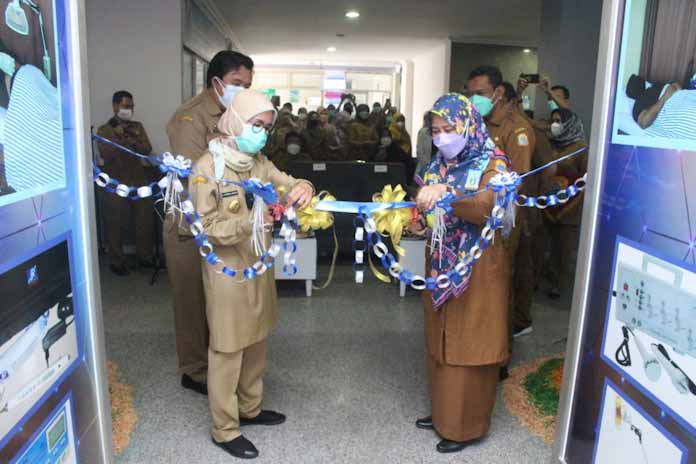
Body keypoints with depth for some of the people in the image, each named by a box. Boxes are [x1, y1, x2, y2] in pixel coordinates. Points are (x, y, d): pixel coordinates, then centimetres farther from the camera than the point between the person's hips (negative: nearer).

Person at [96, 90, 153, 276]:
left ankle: (144, 256, 21)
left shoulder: (137, 127, 10)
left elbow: (147, 150, -2)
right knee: (114, 224, 2)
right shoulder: (104, 130, 0)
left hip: (139, 181, 3)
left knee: (146, 220, 6)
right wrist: (118, 136, -19)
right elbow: (105, 155, -12)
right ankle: (116, 262, 14)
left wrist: (133, 139, -17)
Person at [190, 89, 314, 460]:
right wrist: (247, 223, -33)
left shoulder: (260, 162, 6)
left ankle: (250, 408, 39)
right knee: (227, 351, 4)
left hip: (258, 268, 7)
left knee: (256, 344, 19)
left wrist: (302, 189, -19)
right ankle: (225, 430, 21)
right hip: (227, 272, -7)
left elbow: (288, 183, 5)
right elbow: (206, 228, -18)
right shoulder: (207, 167, -14)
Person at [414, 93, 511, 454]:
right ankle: (442, 411, 34)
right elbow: (426, 213, 7)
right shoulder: (438, 165, 8)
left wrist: (446, 193, -43)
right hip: (441, 262, 7)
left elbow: (485, 208, -30)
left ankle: (466, 426, 20)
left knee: (468, 345, 4)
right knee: (441, 341, 16)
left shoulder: (492, 164, -12)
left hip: (477, 268, -6)